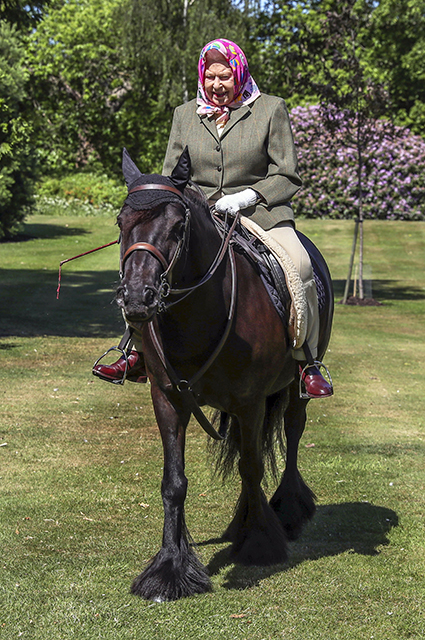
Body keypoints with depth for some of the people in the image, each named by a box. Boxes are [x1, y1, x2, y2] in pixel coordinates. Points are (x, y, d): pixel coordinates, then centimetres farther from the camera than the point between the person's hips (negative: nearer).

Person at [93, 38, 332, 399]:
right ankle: (139, 356, -7)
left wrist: (248, 196, -16)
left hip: (261, 212, -3)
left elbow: (288, 177, 0)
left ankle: (308, 364, -18)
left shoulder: (271, 109, 2)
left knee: (299, 266, -31)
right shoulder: (185, 115, 12)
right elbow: (171, 176, 15)